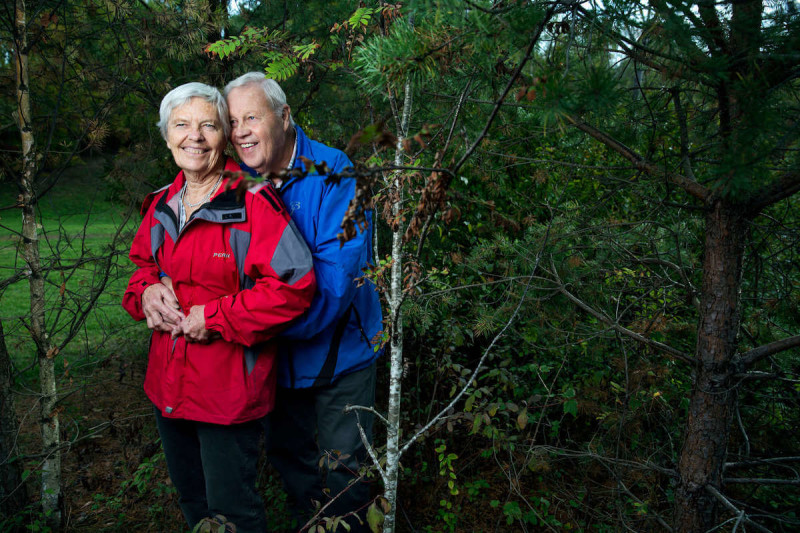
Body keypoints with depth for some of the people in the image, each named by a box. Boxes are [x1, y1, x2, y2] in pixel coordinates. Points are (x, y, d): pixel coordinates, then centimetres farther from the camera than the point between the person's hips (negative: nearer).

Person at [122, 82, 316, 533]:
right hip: (169, 384, 7)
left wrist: (214, 318, -21)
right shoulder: (162, 206, 6)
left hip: (229, 389, -7)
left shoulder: (252, 203, -18)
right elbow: (144, 266, 20)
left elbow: (294, 286, -25)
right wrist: (148, 291, -4)